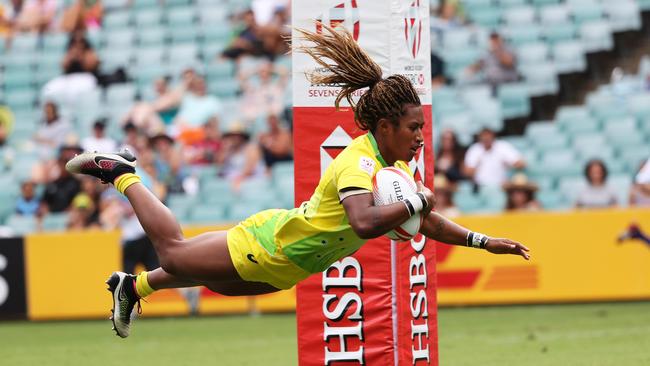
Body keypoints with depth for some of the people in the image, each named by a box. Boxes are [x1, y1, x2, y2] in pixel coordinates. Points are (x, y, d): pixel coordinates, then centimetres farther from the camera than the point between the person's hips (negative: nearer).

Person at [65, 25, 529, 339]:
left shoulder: (396, 166, -5)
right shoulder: (359, 162, -33)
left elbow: (426, 222, 5)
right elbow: (366, 223, -51)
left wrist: (484, 242, -4)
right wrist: (416, 201, -40)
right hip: (267, 246, -8)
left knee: (217, 282, 30)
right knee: (173, 252, 13)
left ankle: (134, 287, 53)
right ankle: (120, 173, 31)